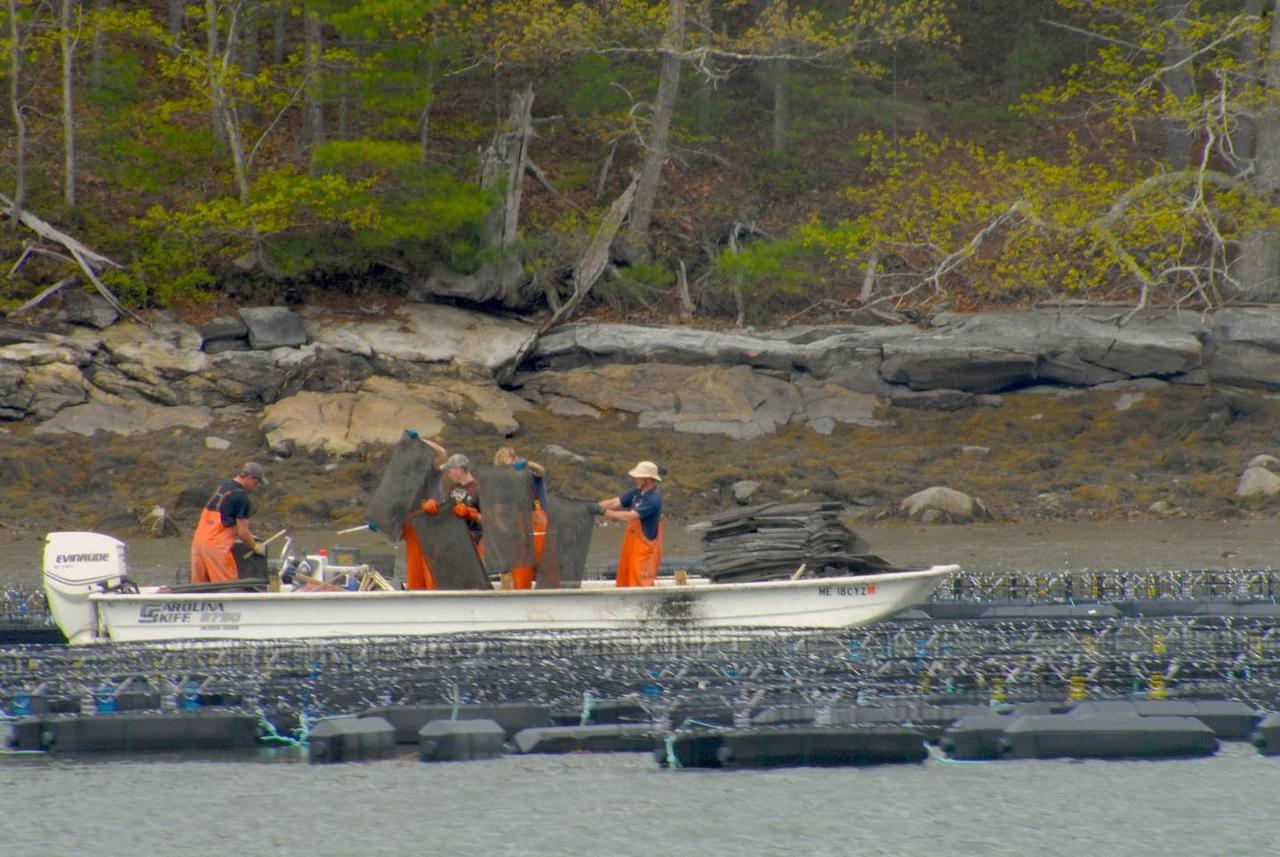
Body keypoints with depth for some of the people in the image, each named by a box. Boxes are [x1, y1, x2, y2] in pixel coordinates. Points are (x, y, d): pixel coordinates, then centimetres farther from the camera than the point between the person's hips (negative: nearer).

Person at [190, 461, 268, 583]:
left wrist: (246, 537, 34)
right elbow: (242, 531, -8)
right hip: (217, 545, -8)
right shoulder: (242, 497, -10)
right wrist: (255, 547, 10)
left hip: (198, 540, 8)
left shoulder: (222, 486, 16)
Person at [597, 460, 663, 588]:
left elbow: (630, 516, -25)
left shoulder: (653, 500, -20)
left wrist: (606, 513, -23)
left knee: (641, 585, -7)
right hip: (631, 547, 9)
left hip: (644, 551, -9)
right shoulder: (637, 493, 7)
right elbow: (615, 502, 4)